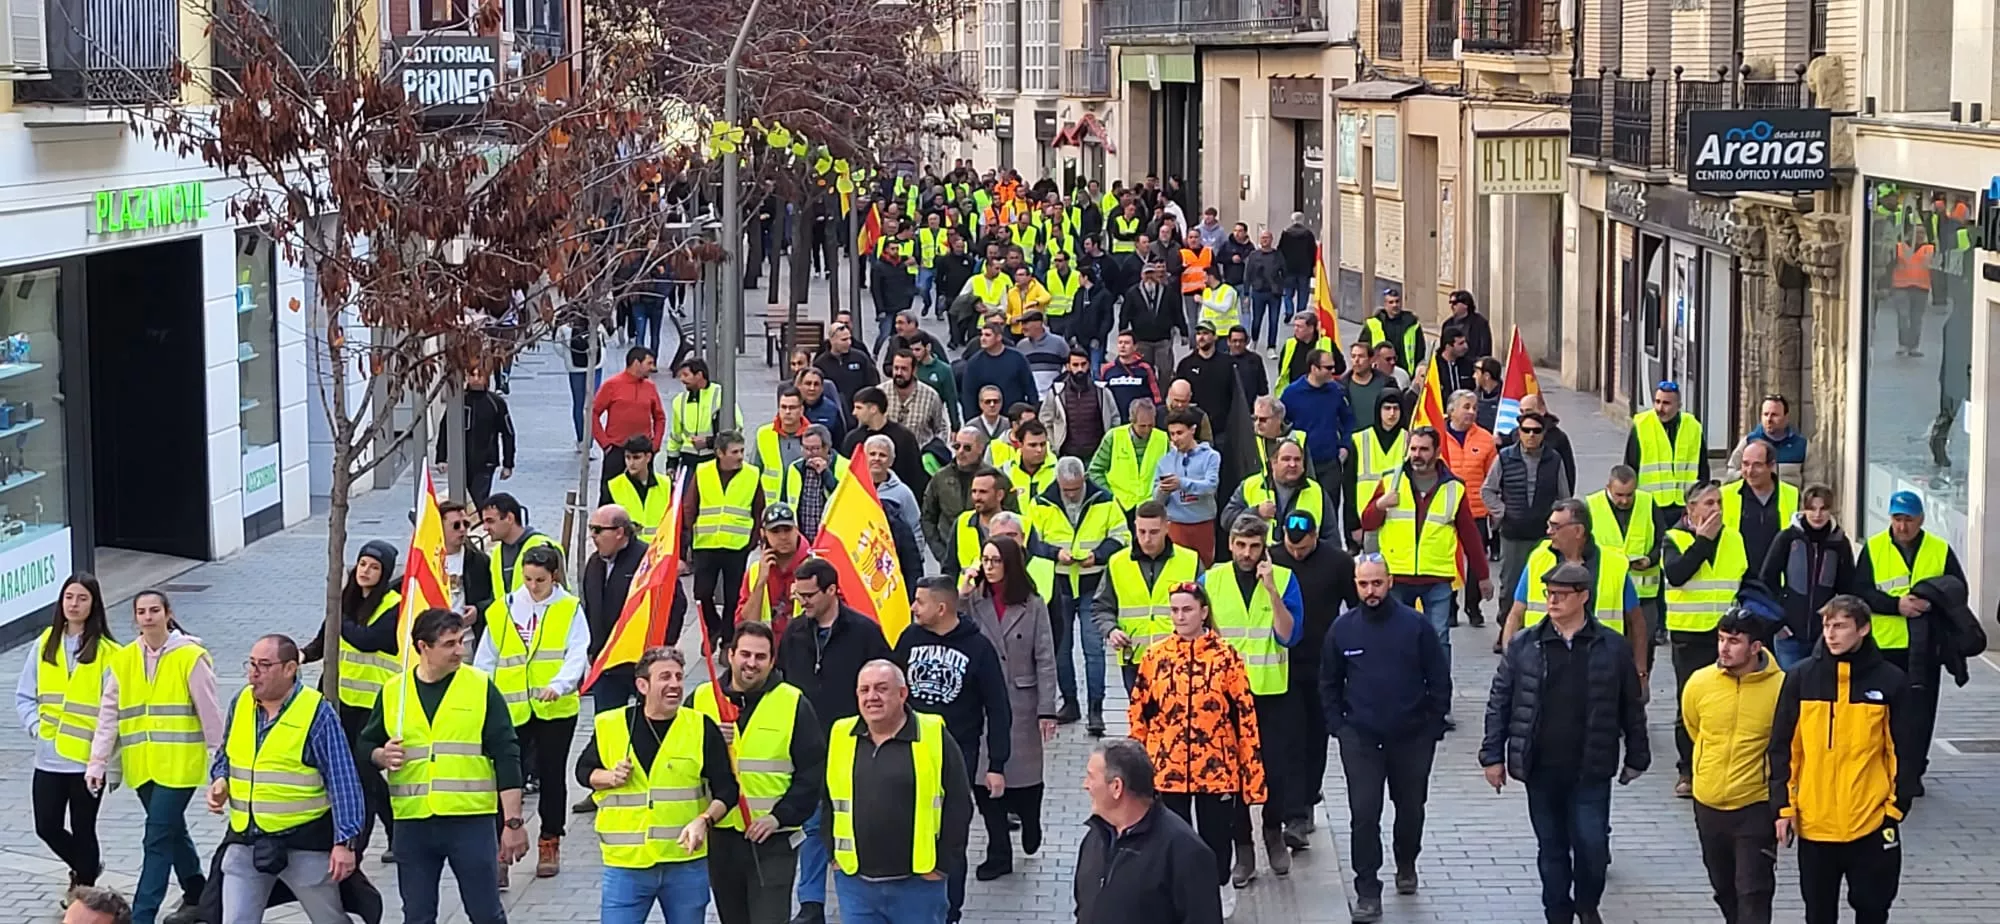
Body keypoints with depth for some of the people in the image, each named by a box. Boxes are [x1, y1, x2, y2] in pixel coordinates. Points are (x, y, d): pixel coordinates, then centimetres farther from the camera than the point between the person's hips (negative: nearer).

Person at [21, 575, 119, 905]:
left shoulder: (108, 652, -7)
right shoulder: (46, 643, 6)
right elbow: (25, 695, 11)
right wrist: (35, 726, -4)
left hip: (87, 759, -4)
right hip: (48, 757, 4)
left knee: (83, 830, 6)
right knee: (47, 827, 6)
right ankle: (84, 868, 34)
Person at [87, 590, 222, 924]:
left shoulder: (191, 657, -7)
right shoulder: (122, 661, 6)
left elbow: (209, 711, -3)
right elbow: (108, 715, 6)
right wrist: (98, 762, 0)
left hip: (179, 763, -5)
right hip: (141, 766, 5)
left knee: (159, 838, -10)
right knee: (172, 831, 19)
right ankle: (196, 894, 38)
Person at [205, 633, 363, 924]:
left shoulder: (317, 712, -13)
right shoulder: (241, 703, 4)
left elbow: (343, 782, -12)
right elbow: (225, 755, 21)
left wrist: (345, 841, -16)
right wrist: (220, 781, -1)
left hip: (305, 843, -5)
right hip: (245, 840, 5)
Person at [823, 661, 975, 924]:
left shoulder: (934, 738, -5)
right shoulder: (839, 738, 7)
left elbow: (959, 806, -3)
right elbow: (828, 801, 17)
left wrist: (941, 863, -6)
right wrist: (834, 854, 9)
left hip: (918, 884, -3)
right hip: (855, 882, 3)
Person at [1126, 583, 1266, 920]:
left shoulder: (1225, 656, -6)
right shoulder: (1155, 655, 0)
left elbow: (1245, 715, -4)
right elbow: (1139, 712, 7)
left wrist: (1251, 770, -6)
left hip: (1216, 768, -1)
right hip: (1168, 767, 1)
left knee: (1216, 838, 10)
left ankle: (1220, 900, 30)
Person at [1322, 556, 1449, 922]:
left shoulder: (1415, 625, -7)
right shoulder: (1342, 629, -1)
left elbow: (1440, 680, -1)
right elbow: (1329, 684, 9)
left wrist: (1433, 727, -3)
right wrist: (1338, 726, 1)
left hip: (1412, 738, 0)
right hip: (1360, 739, 0)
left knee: (1411, 808, 16)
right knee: (1363, 815, -6)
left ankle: (1406, 864, 42)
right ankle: (1367, 892, -1)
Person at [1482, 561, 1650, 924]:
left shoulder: (1612, 648, -2)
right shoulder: (1524, 646, 1)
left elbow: (1632, 707, 7)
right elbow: (1499, 701, 5)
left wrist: (1636, 757, 9)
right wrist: (1493, 755, 2)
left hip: (1591, 771, -1)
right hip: (1540, 769, 1)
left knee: (1592, 845, -3)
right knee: (1551, 849, 10)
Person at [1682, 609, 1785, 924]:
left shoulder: (1781, 688, -17)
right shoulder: (1699, 684, -7)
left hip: (1756, 806, -4)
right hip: (1709, 804, 4)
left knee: (1753, 893, -5)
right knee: (1723, 888, 19)